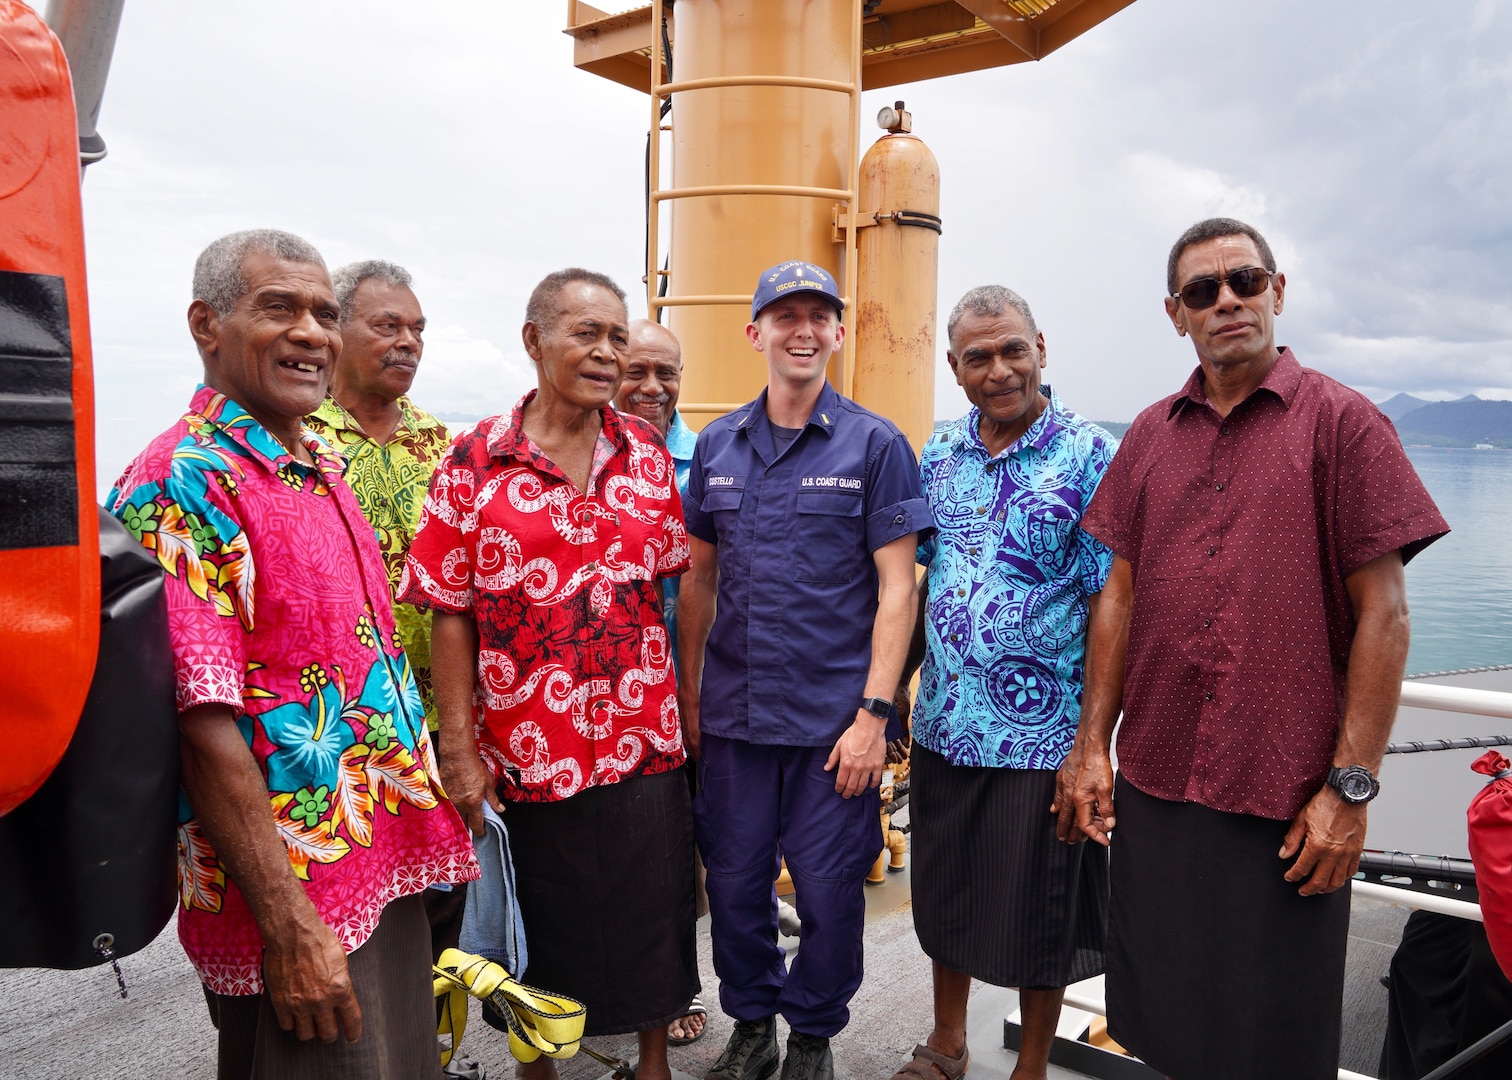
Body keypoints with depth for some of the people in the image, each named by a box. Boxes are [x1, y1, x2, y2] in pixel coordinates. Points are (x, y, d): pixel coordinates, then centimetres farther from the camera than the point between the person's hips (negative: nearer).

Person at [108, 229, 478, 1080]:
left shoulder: (321, 466, 10)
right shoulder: (185, 483, -17)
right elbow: (202, 726, -22)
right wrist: (289, 929, -22)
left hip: (388, 873, 8)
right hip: (297, 900, -8)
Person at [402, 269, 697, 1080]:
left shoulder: (647, 450, 3)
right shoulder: (476, 459, -7)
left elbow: (669, 579, 8)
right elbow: (450, 612, -7)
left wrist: (684, 702, 4)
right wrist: (459, 750, -8)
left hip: (643, 739, 3)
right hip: (526, 746, -2)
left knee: (652, 913, 15)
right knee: (540, 926, 16)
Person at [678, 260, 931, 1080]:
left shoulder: (876, 445, -4)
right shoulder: (716, 445, 7)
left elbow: (896, 588, -6)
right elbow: (698, 577, 12)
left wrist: (873, 713, -12)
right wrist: (687, 695, 9)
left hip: (834, 717, -3)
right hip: (733, 713, 3)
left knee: (828, 889, 7)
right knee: (733, 882, 13)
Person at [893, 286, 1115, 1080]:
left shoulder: (1090, 457, -10)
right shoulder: (939, 454, 5)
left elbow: (1107, 604, -12)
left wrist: (1093, 738, -14)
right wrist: (893, 690, 9)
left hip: (1042, 738, -4)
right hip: (945, 726, 5)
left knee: (1038, 915, 11)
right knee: (945, 896, 19)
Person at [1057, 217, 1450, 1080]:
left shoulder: (1341, 421, -4)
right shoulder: (1151, 436, 9)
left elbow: (1383, 614, -7)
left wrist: (1352, 786, -11)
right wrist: (1092, 744, 6)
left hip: (1289, 798, -4)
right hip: (1155, 783, 4)